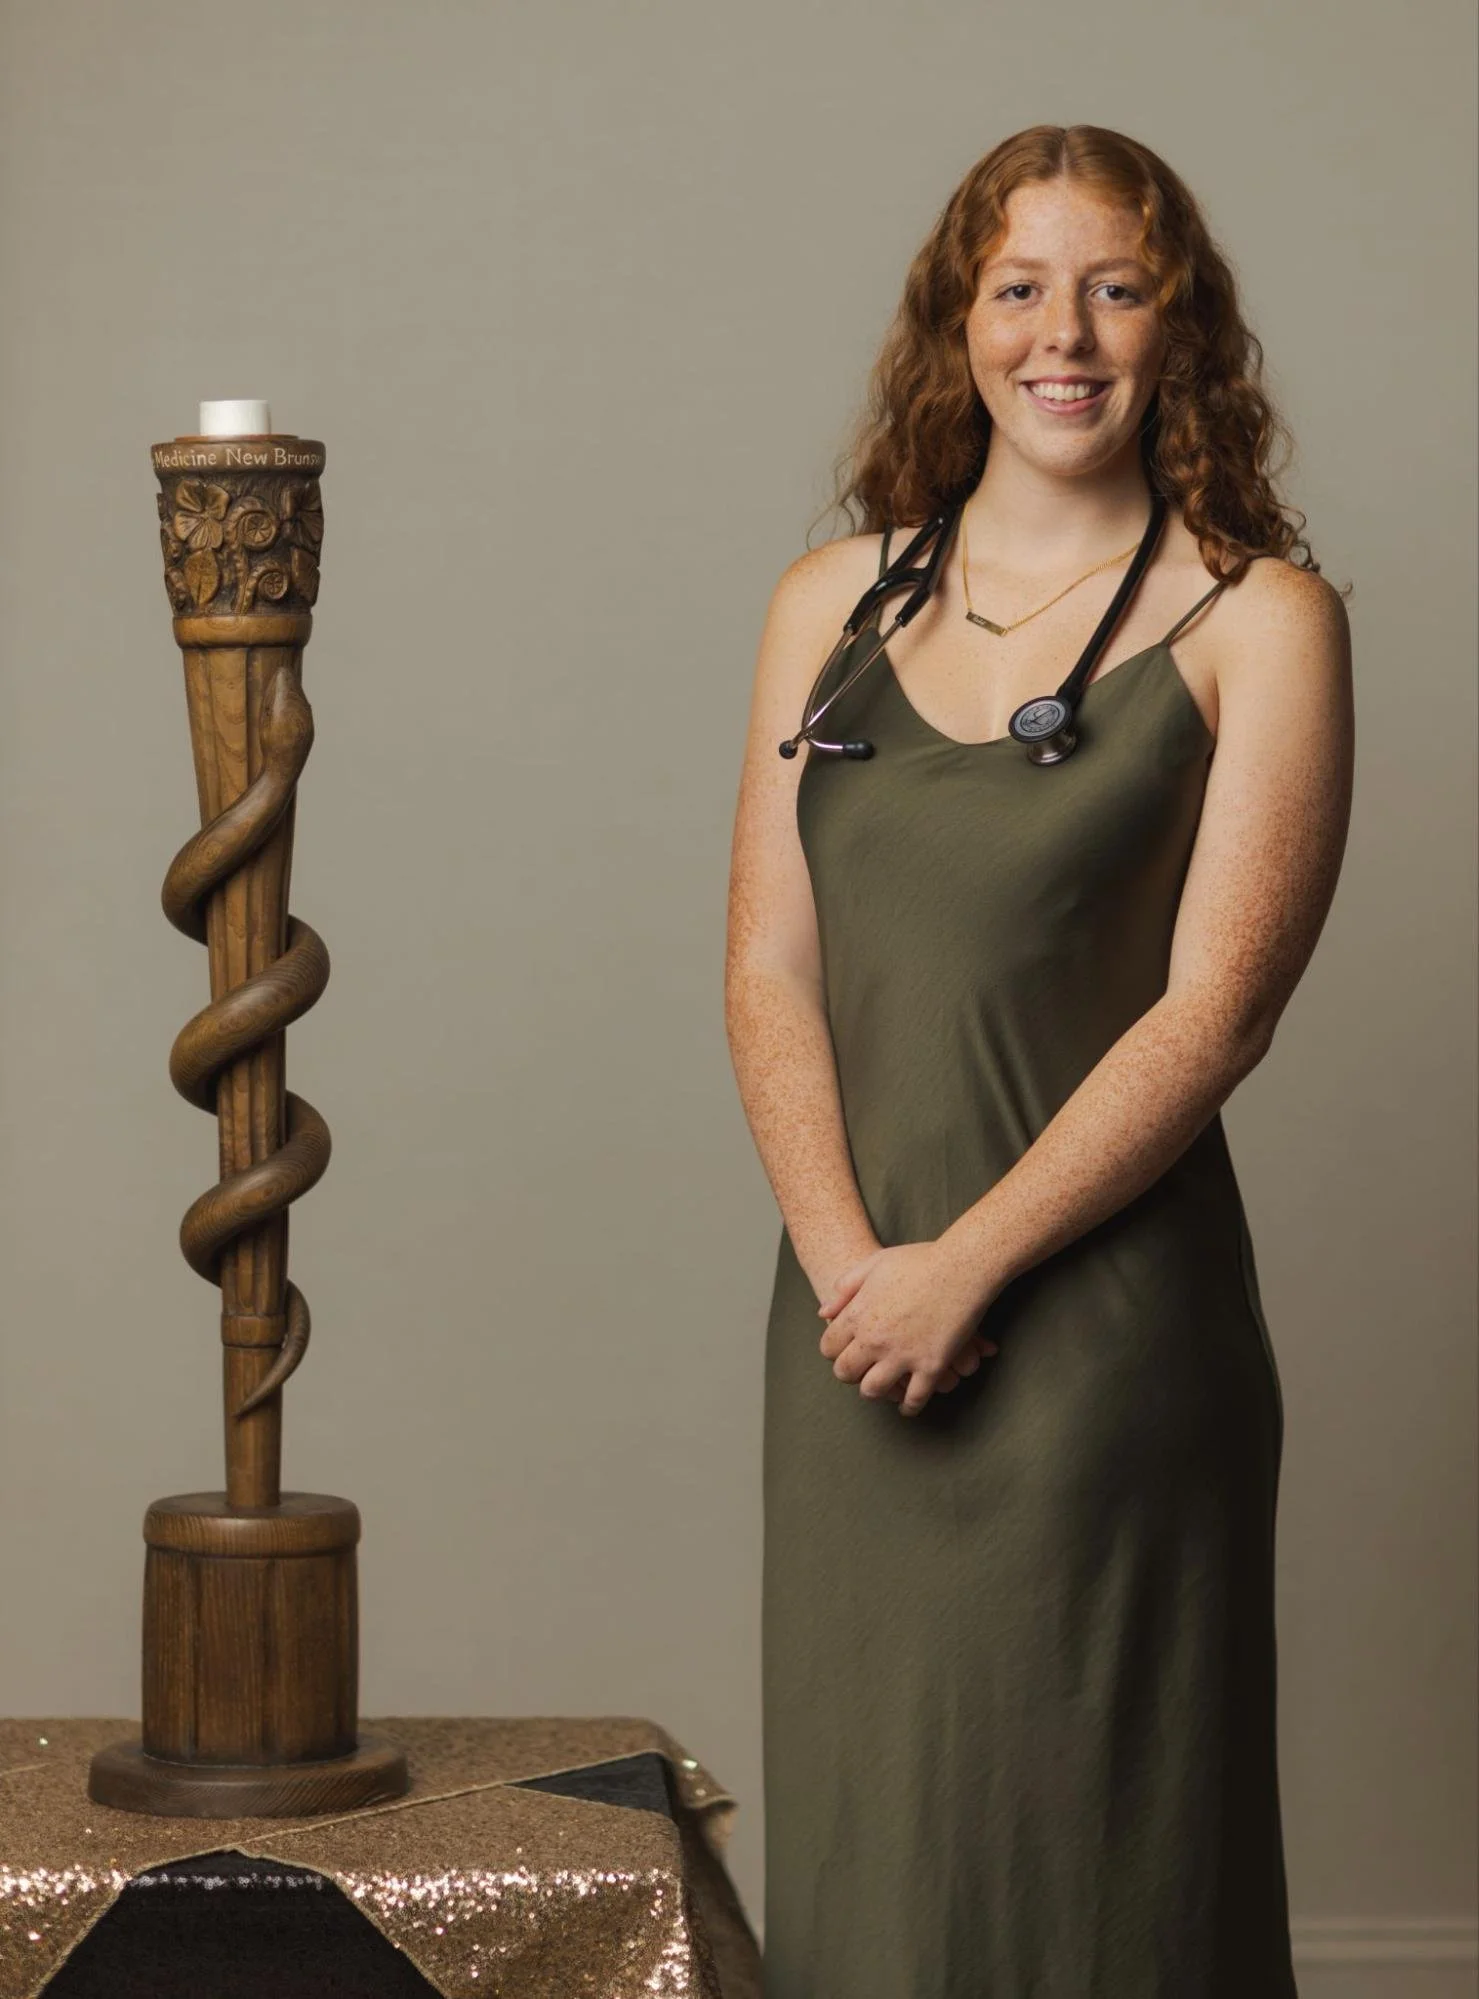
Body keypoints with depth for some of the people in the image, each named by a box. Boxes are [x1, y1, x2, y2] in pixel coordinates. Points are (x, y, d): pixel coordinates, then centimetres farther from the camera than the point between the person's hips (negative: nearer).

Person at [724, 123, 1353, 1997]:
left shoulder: (1256, 616, -2)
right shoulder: (832, 600, 10)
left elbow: (1213, 1006, -9)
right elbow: (768, 963, 5)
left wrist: (965, 1265, -14)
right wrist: (845, 1259, -9)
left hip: (1100, 1325, -4)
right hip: (852, 1328, 4)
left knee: (1081, 1835, 3)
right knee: (852, 1827, 11)